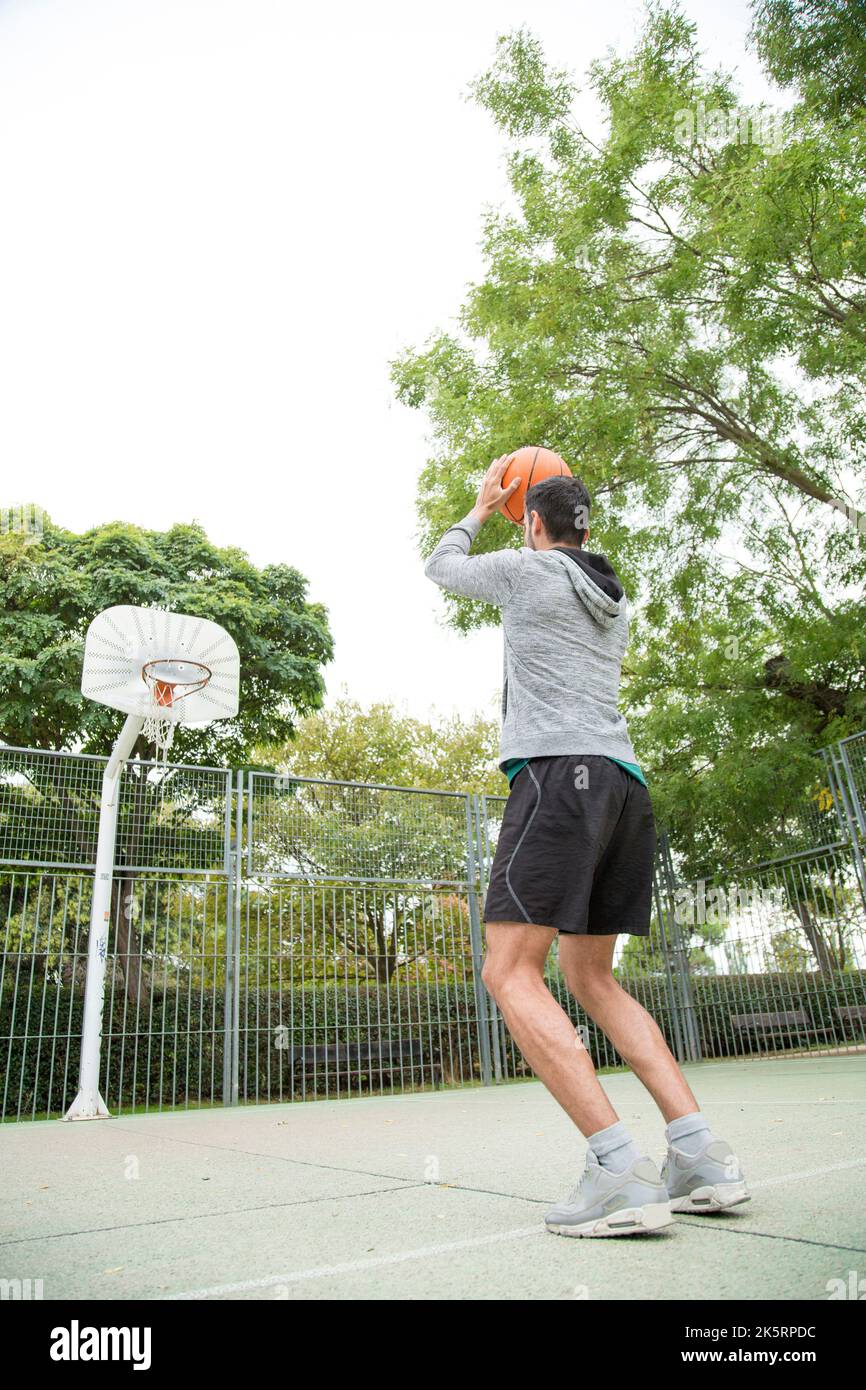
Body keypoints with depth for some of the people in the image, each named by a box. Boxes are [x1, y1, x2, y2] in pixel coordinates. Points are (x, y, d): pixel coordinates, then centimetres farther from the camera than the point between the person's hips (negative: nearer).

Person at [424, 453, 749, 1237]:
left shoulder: (528, 569, 5)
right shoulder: (614, 600, 24)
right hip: (624, 782, 8)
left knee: (510, 972, -10)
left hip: (559, 773, -8)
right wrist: (563, 510, 50)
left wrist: (483, 507, 38)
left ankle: (620, 1171, -19)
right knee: (591, 979, 12)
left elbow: (440, 567, 23)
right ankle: (701, 1157, 5)